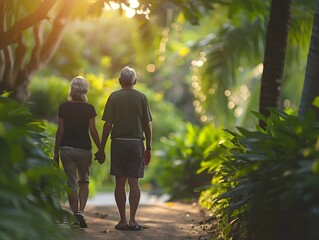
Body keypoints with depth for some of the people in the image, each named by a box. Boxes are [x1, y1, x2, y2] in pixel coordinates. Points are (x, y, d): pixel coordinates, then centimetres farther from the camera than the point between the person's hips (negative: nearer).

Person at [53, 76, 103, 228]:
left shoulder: (64, 107, -2)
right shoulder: (89, 109, -4)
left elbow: (60, 131, -1)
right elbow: (93, 131, -5)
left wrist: (56, 153, 6)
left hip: (66, 148, 1)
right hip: (84, 149, 0)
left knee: (72, 183, 7)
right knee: (84, 181, 16)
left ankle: (75, 218, 9)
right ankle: (81, 211, -4)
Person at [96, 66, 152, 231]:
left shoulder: (114, 97, 1)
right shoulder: (141, 98, 3)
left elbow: (108, 125, -4)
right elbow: (147, 126, 2)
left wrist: (101, 149, 1)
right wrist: (148, 148, 10)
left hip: (118, 143, -1)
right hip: (136, 143, 1)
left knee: (120, 183, 4)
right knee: (134, 183, 2)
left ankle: (123, 220, 3)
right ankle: (132, 220, -3)